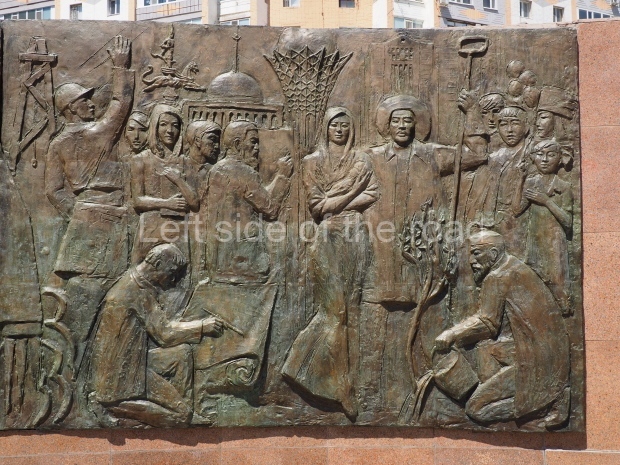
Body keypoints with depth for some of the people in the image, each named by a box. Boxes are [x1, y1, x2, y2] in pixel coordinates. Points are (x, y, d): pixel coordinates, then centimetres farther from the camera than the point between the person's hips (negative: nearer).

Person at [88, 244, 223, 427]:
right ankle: (118, 408, -7)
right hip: (122, 374, -10)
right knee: (181, 414, -11)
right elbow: (164, 333, -18)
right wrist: (203, 326, -10)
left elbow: (158, 327, 15)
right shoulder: (139, 289, -17)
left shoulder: (137, 282, 12)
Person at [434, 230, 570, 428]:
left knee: (476, 408, -8)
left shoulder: (497, 278, -12)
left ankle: (545, 403, -7)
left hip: (531, 363, -10)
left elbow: (486, 324, -12)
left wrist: (451, 335, -6)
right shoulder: (514, 269, 16)